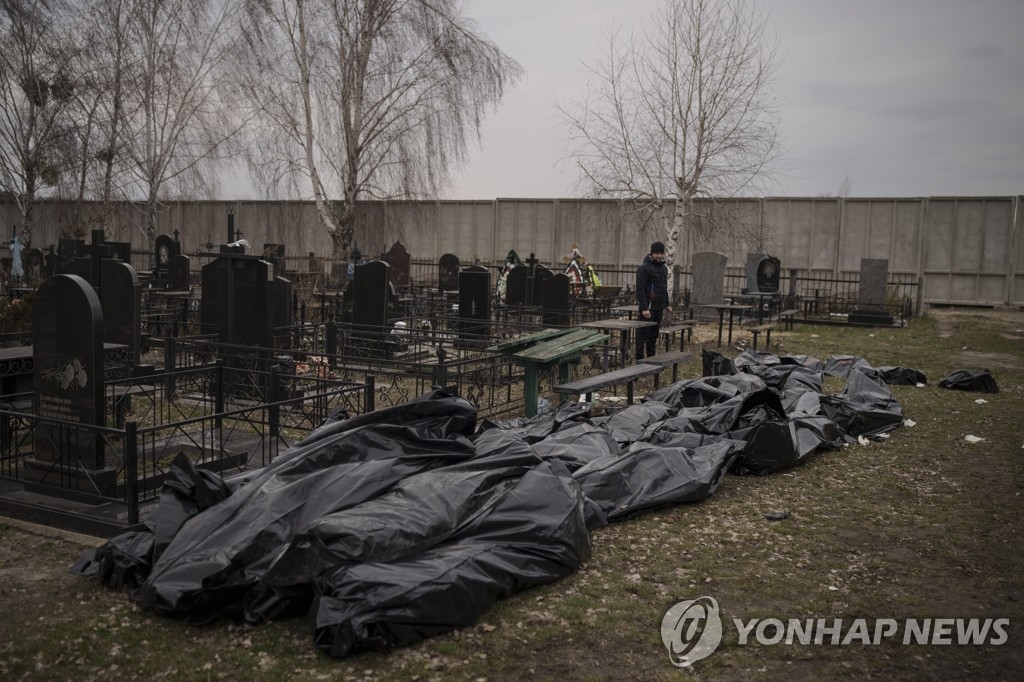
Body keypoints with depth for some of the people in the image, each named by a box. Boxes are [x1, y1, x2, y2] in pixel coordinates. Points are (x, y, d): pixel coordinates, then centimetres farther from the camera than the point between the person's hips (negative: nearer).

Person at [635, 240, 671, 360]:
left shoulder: (663, 268, 15)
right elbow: (640, 289, -17)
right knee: (643, 334, -5)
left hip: (659, 307, 8)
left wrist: (666, 304, 19)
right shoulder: (644, 268, -12)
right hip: (648, 307, -8)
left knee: (654, 334, 12)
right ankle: (640, 359, -1)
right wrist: (644, 308, -22)